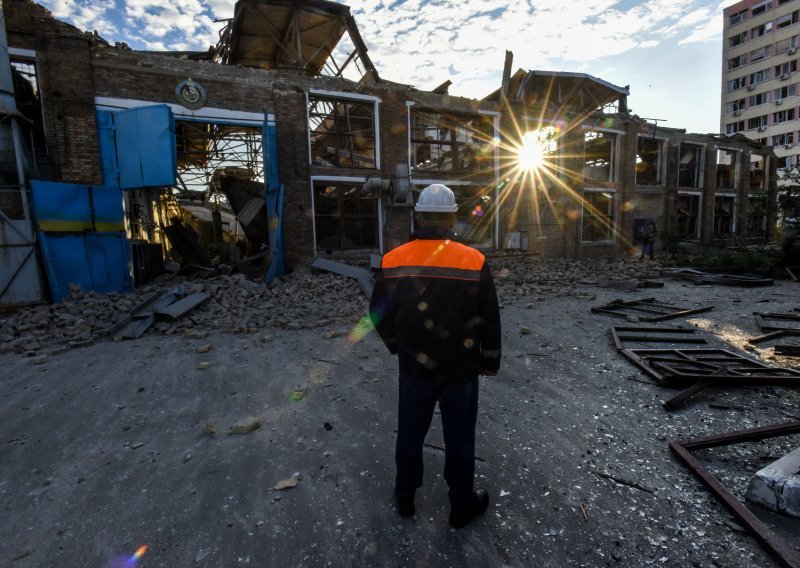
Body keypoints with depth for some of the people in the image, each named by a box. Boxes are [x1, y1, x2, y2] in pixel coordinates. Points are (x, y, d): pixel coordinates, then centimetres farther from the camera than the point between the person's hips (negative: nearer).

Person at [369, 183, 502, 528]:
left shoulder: (393, 261, -10)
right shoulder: (474, 261, -15)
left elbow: (379, 315, 0)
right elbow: (490, 319, -6)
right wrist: (490, 360, 10)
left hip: (414, 367, 2)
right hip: (461, 370, -1)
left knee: (410, 434, 21)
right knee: (459, 438, 17)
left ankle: (405, 498, 42)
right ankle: (462, 507, 37)